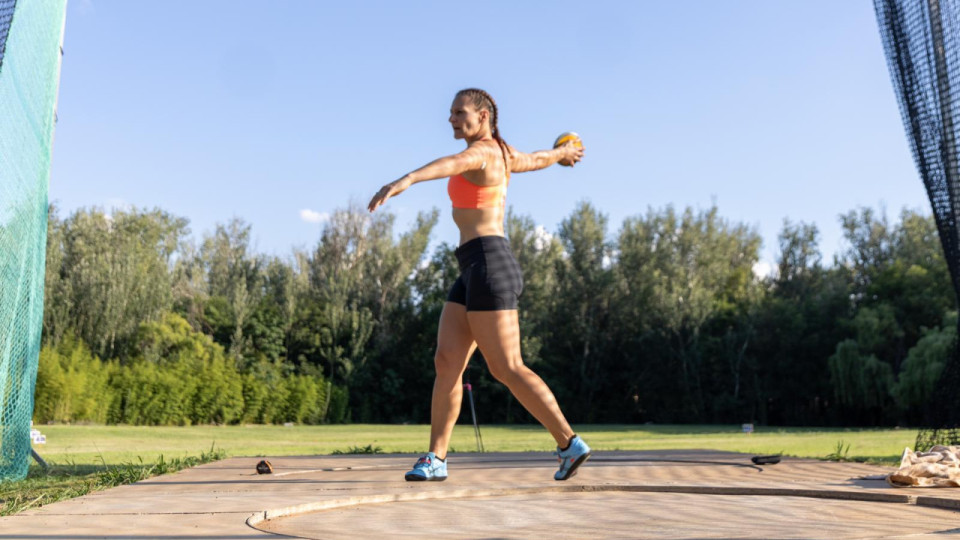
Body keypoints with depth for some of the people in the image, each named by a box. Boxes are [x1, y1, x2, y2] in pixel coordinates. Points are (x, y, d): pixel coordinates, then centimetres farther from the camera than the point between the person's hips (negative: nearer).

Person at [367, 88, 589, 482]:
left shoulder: (480, 152, -10)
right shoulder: (503, 154, 19)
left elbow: (453, 163, -35)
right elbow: (537, 159, 40)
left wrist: (404, 180, -53)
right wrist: (563, 152, 64)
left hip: (488, 266, -10)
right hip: (475, 273, 10)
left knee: (507, 369, -8)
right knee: (446, 362, 2)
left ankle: (569, 444, 1)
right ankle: (435, 459, 4)